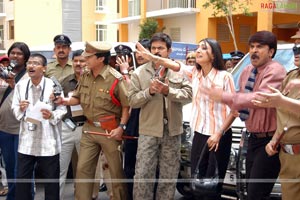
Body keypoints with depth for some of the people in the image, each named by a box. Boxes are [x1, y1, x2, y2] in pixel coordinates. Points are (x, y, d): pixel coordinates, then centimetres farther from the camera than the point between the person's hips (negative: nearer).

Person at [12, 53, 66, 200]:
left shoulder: (53, 85, -7)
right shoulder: (20, 85, 3)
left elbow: (62, 110, -6)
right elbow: (14, 109, 8)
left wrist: (51, 115, -26)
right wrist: (20, 109, -14)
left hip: (48, 141, -3)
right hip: (26, 141, 3)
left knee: (51, 181, 8)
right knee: (22, 179, 11)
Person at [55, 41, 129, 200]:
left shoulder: (115, 79, -16)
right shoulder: (85, 76, 3)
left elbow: (126, 105, -12)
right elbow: (78, 98, 12)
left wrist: (121, 127, -17)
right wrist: (65, 101, -7)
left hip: (109, 130, -5)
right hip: (89, 128, 6)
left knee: (116, 170, 7)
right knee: (83, 168, 8)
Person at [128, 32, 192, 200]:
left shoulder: (180, 70, 2)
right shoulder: (139, 73, 1)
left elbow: (188, 95, -6)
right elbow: (132, 101, -3)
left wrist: (168, 91, -20)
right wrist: (149, 91, -18)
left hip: (172, 130, 1)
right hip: (148, 131, -1)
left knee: (169, 175, 12)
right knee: (142, 175, -2)